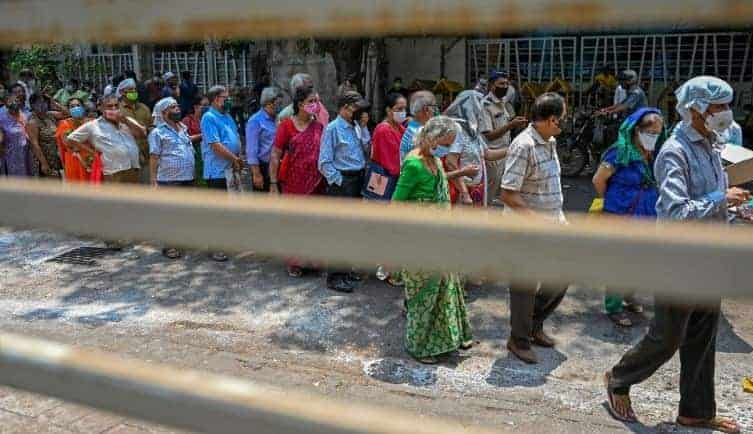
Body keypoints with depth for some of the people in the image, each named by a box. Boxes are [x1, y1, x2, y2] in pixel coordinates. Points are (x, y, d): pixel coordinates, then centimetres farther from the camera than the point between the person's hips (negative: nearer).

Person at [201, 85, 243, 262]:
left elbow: (236, 139, 19)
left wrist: (239, 159, 2)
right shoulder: (209, 118, -11)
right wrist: (235, 159, -13)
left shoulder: (228, 117, 15)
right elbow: (215, 145, -19)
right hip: (218, 171, -8)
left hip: (231, 170, 8)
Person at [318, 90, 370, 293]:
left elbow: (365, 153, 14)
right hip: (341, 183, -8)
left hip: (357, 182, 8)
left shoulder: (356, 128, 13)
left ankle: (345, 269, 27)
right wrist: (339, 181, -12)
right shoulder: (333, 128, -9)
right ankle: (335, 277, 1)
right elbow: (324, 163, -12)